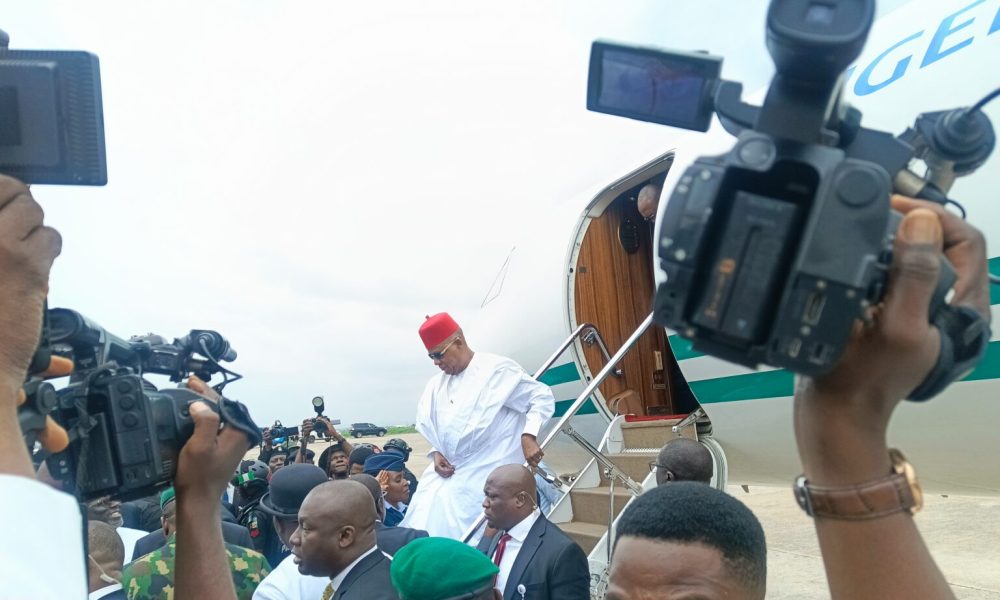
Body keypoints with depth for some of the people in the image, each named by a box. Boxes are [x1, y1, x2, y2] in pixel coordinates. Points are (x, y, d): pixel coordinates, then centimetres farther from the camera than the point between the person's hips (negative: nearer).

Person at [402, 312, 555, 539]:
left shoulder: (497, 370, -11)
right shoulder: (437, 384, 9)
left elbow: (542, 396, -10)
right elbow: (428, 424, 20)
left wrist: (529, 435, -22)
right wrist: (436, 452, 2)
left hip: (485, 477, -6)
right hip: (447, 473, 7)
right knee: (423, 530, 3)